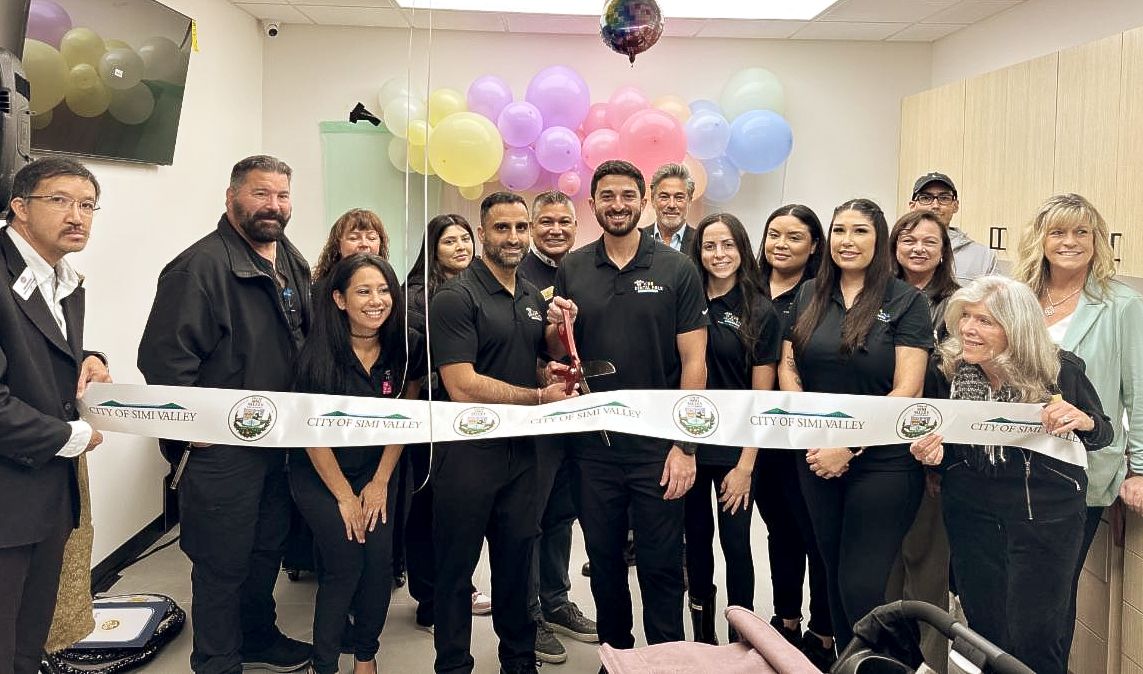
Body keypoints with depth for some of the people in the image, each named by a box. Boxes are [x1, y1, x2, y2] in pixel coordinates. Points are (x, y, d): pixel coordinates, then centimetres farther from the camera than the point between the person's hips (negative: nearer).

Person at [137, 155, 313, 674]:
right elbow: (163, 354, -22)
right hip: (222, 444, -8)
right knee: (223, 562, 6)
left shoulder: (293, 264, 9)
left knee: (267, 547, 22)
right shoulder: (202, 265, -18)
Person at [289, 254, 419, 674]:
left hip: (377, 471, 3)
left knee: (379, 562, -5)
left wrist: (380, 483, -4)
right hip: (320, 476, -3)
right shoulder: (320, 353, -19)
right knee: (345, 566, -8)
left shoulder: (400, 348, -8)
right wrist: (345, 496, -10)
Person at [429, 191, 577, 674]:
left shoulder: (534, 298, 10)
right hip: (468, 453, -6)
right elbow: (463, 387, -21)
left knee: (517, 562, 18)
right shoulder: (456, 298, -13)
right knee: (457, 568, 8)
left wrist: (551, 372, -1)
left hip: (521, 451, 6)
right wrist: (539, 396, -17)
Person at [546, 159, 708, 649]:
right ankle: (615, 652, 34)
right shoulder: (571, 270, 4)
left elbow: (693, 361, -6)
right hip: (593, 446, 3)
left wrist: (685, 446, -11)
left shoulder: (677, 270, -4)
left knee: (661, 565, 7)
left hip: (657, 446, -3)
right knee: (603, 559, 15)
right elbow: (555, 354, 10)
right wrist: (558, 326, -13)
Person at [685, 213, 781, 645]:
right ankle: (703, 635, 29)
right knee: (697, 538, 13)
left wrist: (746, 465, -10)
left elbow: (761, 397, -5)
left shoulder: (760, 312, -4)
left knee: (735, 544, 4)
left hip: (734, 449, -2)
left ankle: (741, 639, 22)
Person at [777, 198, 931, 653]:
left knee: (861, 586, -3)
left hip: (883, 463, -4)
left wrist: (849, 446, -15)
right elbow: (787, 368, 6)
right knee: (835, 575, 15)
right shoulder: (810, 296, 7)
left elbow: (907, 390, -12)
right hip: (817, 460, 5)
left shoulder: (906, 302, -6)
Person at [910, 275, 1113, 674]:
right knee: (985, 630, 11)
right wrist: (931, 452, -15)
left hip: (1046, 515, -2)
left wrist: (1083, 421, -19)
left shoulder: (1061, 371, -12)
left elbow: (1102, 435, 3)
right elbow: (934, 441, 8)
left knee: (1033, 637, -1)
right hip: (972, 511, 2)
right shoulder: (945, 369, -7)